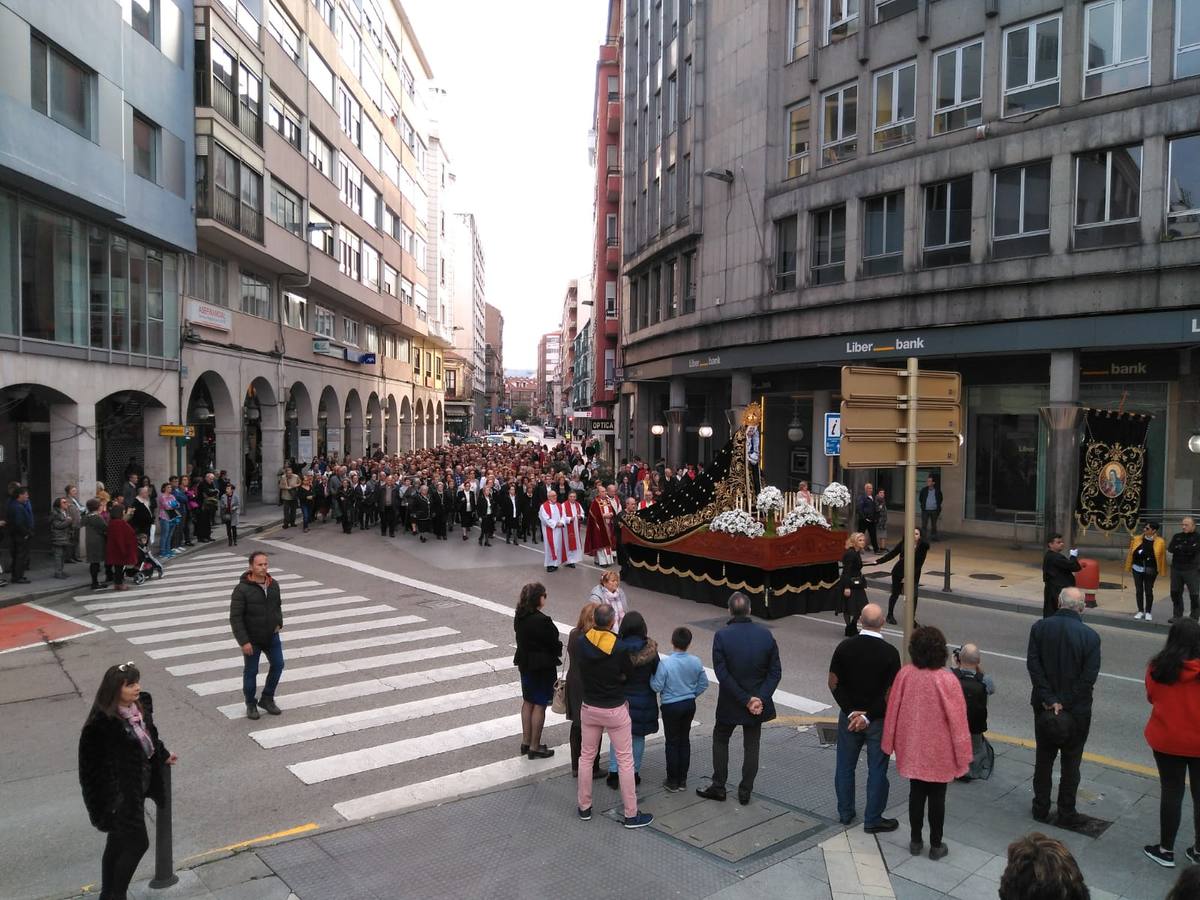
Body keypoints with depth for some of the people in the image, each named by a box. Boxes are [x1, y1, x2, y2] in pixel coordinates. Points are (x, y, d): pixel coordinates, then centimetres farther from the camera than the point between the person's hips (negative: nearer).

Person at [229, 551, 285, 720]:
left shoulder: (274, 585, -2)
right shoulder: (242, 589, -20)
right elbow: (235, 617, -19)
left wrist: (279, 623, 3)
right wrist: (244, 641, -21)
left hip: (271, 636, 5)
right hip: (252, 639, -5)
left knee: (278, 665, 5)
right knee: (251, 671, 8)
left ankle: (267, 699, 23)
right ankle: (251, 704, 27)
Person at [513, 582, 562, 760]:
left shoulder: (519, 617, 0)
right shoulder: (542, 620, -25)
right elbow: (553, 644, -18)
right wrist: (560, 648, 5)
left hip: (525, 664, 8)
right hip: (542, 667, -8)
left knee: (528, 702, 19)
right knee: (539, 705, 3)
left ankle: (526, 742, 29)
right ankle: (534, 748, 12)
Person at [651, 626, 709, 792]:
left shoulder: (665, 663, -22)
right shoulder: (696, 662, -8)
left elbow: (656, 687, -17)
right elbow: (704, 684, 2)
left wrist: (650, 676, 1)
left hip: (671, 706, -4)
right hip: (690, 705, 4)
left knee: (672, 743, 9)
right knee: (685, 741, 16)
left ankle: (672, 781, 17)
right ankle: (682, 780, 24)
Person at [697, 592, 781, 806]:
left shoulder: (722, 636, -18)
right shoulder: (766, 634, -9)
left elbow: (722, 674, -19)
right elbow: (775, 672, -9)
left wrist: (746, 699, -13)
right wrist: (760, 698, -11)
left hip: (730, 702, -2)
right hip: (757, 700, 2)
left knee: (720, 740, 19)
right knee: (751, 745, 16)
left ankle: (718, 787, 25)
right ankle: (745, 791, 23)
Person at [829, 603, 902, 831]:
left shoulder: (845, 647, -9)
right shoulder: (889, 652, -16)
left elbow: (834, 683, -8)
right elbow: (891, 693, -17)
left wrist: (851, 711, -7)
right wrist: (868, 716, -12)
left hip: (849, 716, 3)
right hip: (878, 720, -2)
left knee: (845, 766, 17)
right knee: (877, 770, 12)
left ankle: (845, 813, 29)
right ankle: (873, 819, 21)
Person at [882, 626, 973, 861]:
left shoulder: (905, 674, -13)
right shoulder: (947, 680, -23)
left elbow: (893, 710, -3)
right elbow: (957, 720, -14)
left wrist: (891, 744, 12)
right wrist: (962, 755, -1)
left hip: (912, 750, 3)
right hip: (939, 752, -3)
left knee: (916, 794, 17)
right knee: (936, 798, 13)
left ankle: (915, 841, 29)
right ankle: (936, 846, 26)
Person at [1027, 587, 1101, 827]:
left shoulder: (1040, 628, -8)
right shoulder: (1090, 636, -13)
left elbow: (1033, 665, -12)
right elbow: (1089, 677, -16)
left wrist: (1050, 701, -10)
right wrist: (1065, 704, -11)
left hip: (1044, 706, 2)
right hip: (1077, 710, -2)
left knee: (1043, 759, 15)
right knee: (1071, 762, 12)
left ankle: (1041, 808, 24)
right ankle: (1066, 813, 21)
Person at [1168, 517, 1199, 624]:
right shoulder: (1177, 537, 9)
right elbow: (1170, 549, -4)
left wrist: (1179, 548, -6)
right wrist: (1186, 549, -14)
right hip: (1176, 569, 5)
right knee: (1175, 593, 10)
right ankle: (1178, 615, 21)